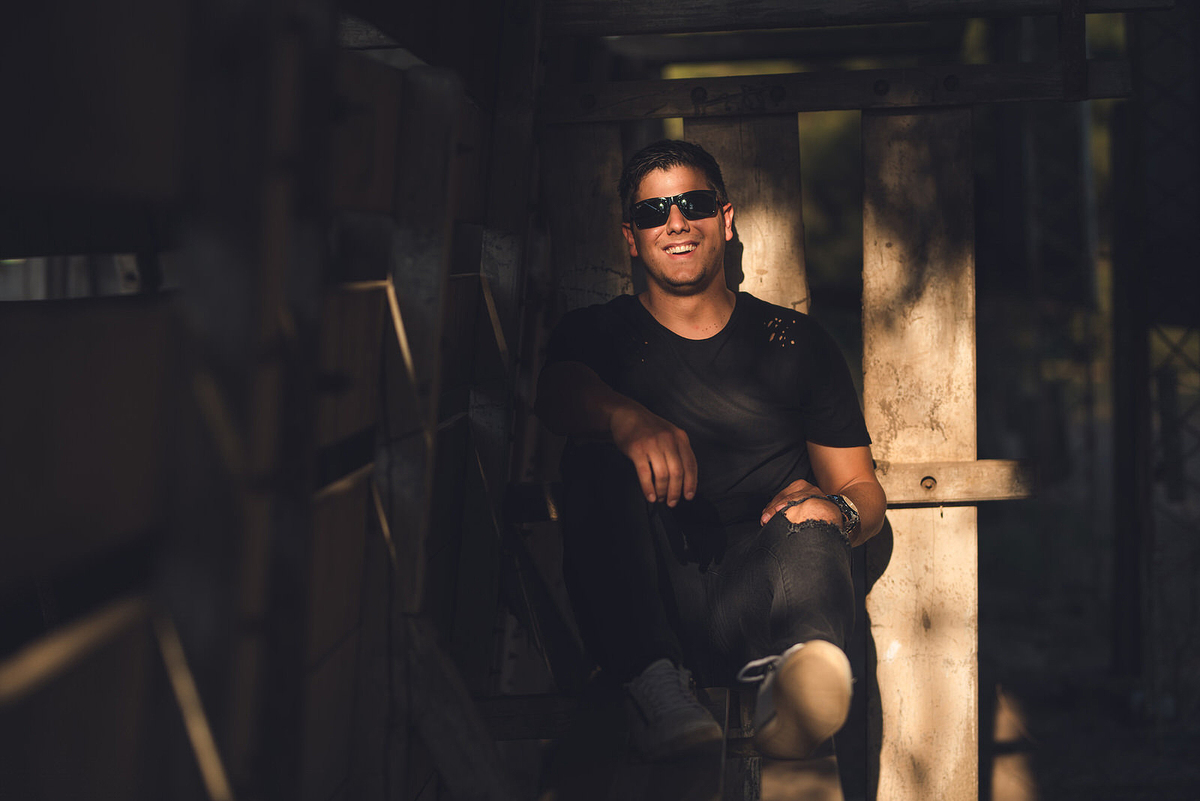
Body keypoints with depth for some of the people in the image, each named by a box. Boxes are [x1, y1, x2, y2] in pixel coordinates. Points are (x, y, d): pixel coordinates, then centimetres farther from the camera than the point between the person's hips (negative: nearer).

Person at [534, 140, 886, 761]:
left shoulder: (794, 342, 17)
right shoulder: (599, 333, 14)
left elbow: (863, 488, 16)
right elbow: (557, 391, -11)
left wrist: (839, 512, -11)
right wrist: (628, 419, -36)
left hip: (754, 594, 0)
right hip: (643, 599, 0)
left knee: (809, 529, -32)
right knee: (604, 456, -27)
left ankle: (795, 669, -64)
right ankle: (655, 685, -39)